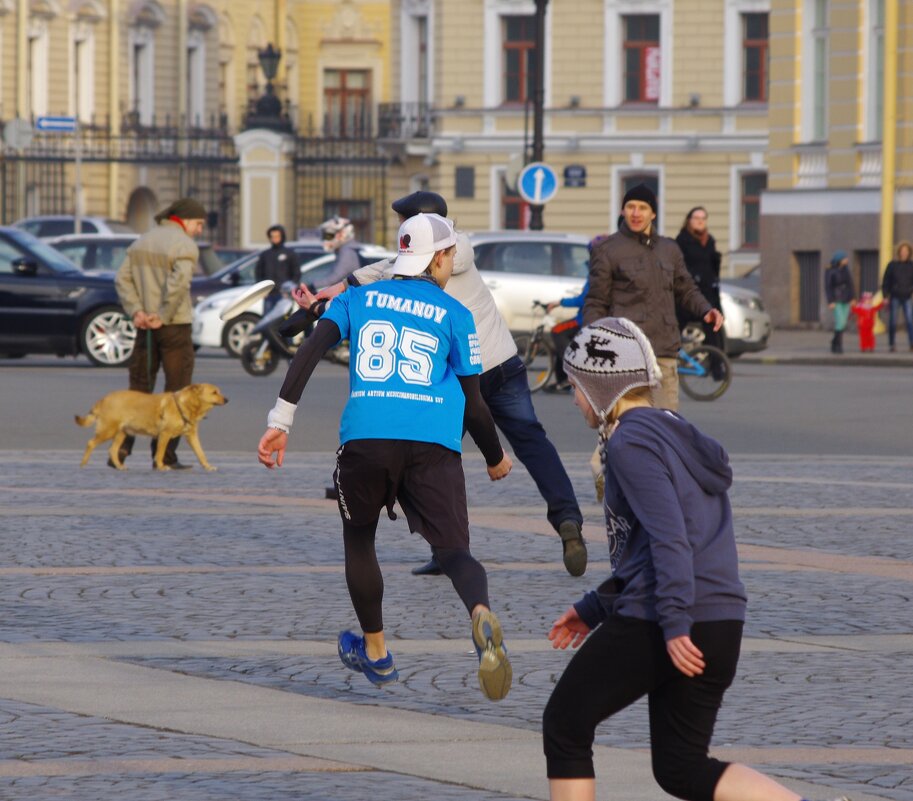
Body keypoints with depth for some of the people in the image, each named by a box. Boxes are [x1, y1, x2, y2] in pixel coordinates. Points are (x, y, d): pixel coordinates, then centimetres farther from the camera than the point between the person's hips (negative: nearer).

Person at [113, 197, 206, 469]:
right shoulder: (185, 246, -10)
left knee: (139, 387, 11)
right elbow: (178, 283, -24)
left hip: (145, 327, 6)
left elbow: (123, 278, 5)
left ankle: (122, 445, -2)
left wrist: (136, 311, -4)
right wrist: (163, 316, -17)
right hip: (175, 325, -6)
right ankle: (165, 455, 0)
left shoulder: (142, 242, 14)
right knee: (177, 390, 3)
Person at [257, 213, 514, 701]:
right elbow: (472, 403, 13)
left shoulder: (357, 299, 19)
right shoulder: (454, 314, 14)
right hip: (434, 443, -1)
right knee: (453, 548, -6)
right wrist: (495, 458, 28)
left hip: (365, 438, 1)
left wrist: (280, 420, 3)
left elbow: (309, 352, 4)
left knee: (358, 538, 25)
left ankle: (375, 653, 33)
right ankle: (481, 613, -39)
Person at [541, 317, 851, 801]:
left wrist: (675, 624, -24)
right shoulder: (676, 435, 21)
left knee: (564, 725, 8)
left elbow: (668, 537, -20)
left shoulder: (630, 442, -8)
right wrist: (593, 609, 28)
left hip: (653, 626, -9)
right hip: (722, 623, 9)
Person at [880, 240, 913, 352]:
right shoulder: (892, 265, 0)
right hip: (894, 297, 0)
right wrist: (885, 296, -2)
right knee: (892, 322, 3)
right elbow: (885, 282, 3)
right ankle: (891, 345, 13)